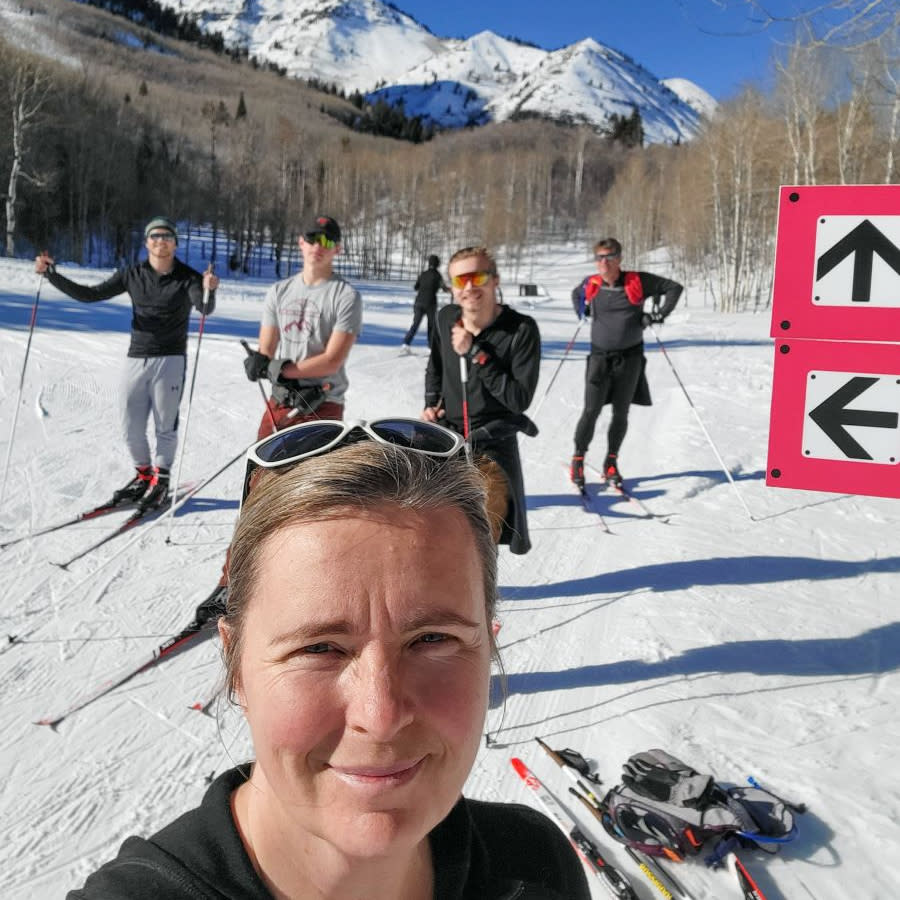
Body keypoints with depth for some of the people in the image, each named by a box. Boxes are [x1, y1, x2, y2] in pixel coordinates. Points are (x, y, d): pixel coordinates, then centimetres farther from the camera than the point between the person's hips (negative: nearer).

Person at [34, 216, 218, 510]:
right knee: (131, 426, 7)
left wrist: (209, 291, -47)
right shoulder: (132, 275, 5)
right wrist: (52, 275, -3)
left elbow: (205, 308, -24)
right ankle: (144, 474, 26)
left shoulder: (187, 277, -6)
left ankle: (160, 481, 12)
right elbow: (89, 295, 7)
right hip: (136, 358, 4)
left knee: (165, 424, 0)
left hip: (170, 360, -4)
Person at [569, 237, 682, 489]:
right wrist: (582, 309, 7)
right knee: (591, 411, -7)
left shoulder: (637, 282, -7)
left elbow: (674, 287, 2)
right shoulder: (591, 284, 0)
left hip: (630, 357, 0)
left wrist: (661, 313, -5)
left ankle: (611, 462, 22)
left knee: (620, 413, 7)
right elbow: (576, 295, 24)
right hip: (600, 356, 0)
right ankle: (578, 459, 9)